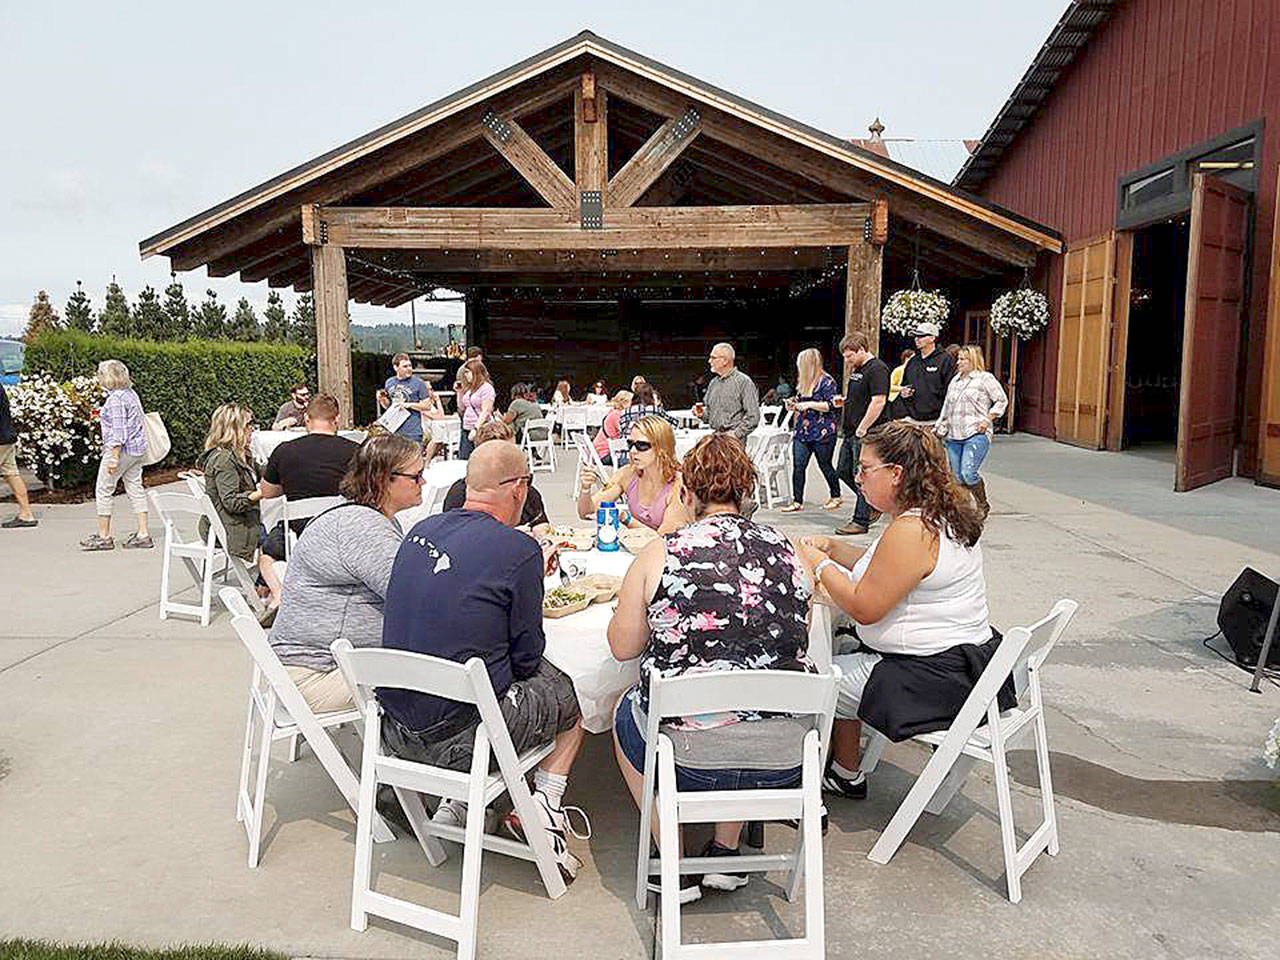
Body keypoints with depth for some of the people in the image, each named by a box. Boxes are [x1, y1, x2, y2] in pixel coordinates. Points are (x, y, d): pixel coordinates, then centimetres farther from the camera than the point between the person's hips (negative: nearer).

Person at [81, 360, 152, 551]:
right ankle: (142, 535, 9)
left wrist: (114, 457, -22)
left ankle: (104, 537, 8)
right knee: (135, 488, 9)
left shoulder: (116, 399, -17)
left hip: (122, 449, -9)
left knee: (103, 490, 2)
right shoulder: (130, 393, 11)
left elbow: (118, 430, -21)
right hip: (137, 449, 9)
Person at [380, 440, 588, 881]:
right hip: (459, 735, -6)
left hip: (395, 729, 6)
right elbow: (526, 658, -7)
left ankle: (456, 802, 22)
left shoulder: (422, 530, 3)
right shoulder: (519, 549, -16)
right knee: (568, 693, 18)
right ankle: (546, 804, 7)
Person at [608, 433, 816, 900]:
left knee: (627, 711, 28)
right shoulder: (788, 551, 0)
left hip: (691, 756, -3)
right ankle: (726, 852, 34)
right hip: (784, 760, 3)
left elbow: (622, 647, 2)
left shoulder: (661, 553, -8)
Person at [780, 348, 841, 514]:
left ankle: (836, 497, 23)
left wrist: (809, 404, -21)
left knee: (825, 465, 4)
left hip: (822, 432, -7)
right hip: (802, 431, 7)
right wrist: (793, 404, 8)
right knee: (798, 466, -2)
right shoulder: (803, 382, 16)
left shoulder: (827, 381, -8)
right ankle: (797, 501, 2)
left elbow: (831, 405, -15)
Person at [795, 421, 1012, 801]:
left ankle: (846, 776, 24)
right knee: (843, 652, 20)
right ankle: (844, 770, 28)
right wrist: (832, 547, 10)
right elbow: (882, 569, 20)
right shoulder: (941, 513, 7)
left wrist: (819, 564, -10)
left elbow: (865, 607, -22)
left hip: (937, 680, -10)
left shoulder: (912, 531, -25)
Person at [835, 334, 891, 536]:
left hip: (867, 434, -10)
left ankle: (861, 521, 4)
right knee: (843, 471, 13)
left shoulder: (877, 369, -14)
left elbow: (878, 402, -22)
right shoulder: (857, 369, 17)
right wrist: (844, 399, 11)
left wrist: (862, 429, -20)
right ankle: (873, 503, 27)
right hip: (852, 432, 10)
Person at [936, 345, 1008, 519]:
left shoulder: (985, 378, 2)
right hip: (953, 436, 6)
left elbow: (1002, 401, 2)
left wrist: (987, 420, -8)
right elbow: (946, 408, 24)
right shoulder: (955, 380, 20)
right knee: (957, 477, 3)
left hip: (976, 435, -6)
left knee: (968, 473, -16)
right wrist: (941, 429, 16)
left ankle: (983, 505, 5)